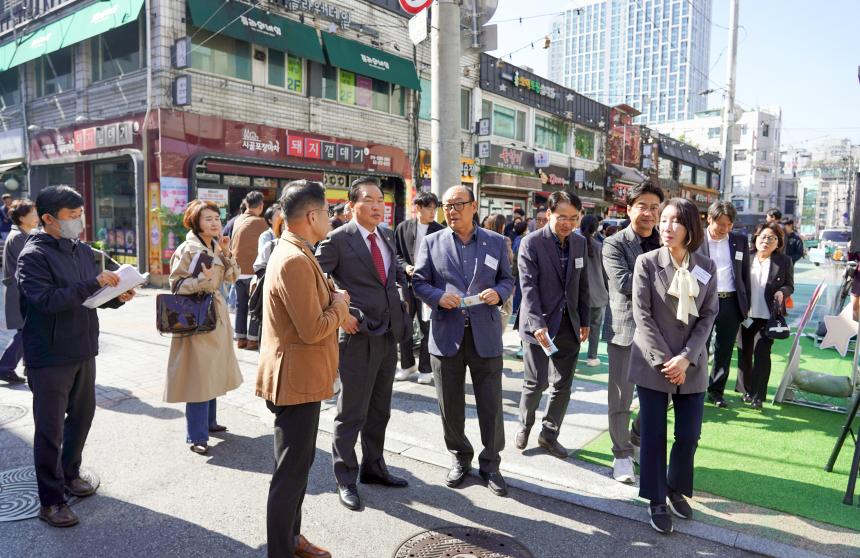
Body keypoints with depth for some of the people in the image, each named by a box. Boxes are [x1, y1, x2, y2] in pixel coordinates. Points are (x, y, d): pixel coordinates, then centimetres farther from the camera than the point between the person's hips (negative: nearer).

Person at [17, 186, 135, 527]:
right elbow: (47, 300, -25)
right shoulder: (33, 255, -14)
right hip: (50, 357, -7)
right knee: (51, 428, 3)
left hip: (83, 351, 7)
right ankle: (50, 501, 17)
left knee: (82, 416, 19)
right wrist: (94, 283, -27)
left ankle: (69, 473, 41)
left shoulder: (83, 251, 8)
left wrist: (116, 297, -5)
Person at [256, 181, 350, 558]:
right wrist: (339, 305, -9)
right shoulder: (295, 261, -23)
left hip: (300, 377, 11)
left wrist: (334, 305, 3)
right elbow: (313, 330, -25)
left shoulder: (294, 253, 11)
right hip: (296, 380, -11)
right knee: (291, 471, 3)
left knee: (298, 464, 21)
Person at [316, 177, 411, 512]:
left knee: (379, 410, 18)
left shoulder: (387, 236, 10)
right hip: (359, 336, -7)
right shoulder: (337, 240, -11)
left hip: (389, 336, 7)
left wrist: (401, 294, 13)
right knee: (352, 412, 5)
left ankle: (373, 467, 35)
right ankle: (346, 479, 21)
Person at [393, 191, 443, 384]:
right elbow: (397, 254, 8)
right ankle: (407, 364, 27)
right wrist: (406, 267, -9)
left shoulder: (439, 231, 0)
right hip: (407, 284, 2)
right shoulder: (403, 228, 4)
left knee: (427, 327, 4)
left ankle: (425, 368, 17)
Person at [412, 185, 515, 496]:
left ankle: (490, 464, 24)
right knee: (450, 405, 11)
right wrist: (438, 296, -15)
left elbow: (507, 279, 11)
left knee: (491, 404, 5)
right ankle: (460, 458, 32)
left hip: (485, 334, 0)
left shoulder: (496, 242, 6)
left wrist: (499, 293, -11)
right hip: (446, 334, 0)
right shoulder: (431, 243, 4)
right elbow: (419, 282, 4)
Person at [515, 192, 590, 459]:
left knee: (563, 385, 9)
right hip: (540, 324, -5)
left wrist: (584, 321, 12)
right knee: (536, 382, 1)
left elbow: (582, 285, 13)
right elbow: (528, 287, -16)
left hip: (569, 325, 5)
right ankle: (524, 426, 27)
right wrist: (538, 325, -23)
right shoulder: (531, 243, -10)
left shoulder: (580, 243, 7)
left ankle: (549, 434, 26)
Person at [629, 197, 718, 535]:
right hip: (653, 363, -2)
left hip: (692, 365, 3)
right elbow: (642, 315, -8)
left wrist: (686, 357, -11)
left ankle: (677, 489, 33)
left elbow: (708, 315, 1)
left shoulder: (707, 267, 3)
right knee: (653, 435, 4)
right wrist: (664, 360, -13)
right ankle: (657, 501, 21)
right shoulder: (647, 263, -6)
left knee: (689, 435, 8)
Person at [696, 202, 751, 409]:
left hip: (731, 303, 3)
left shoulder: (740, 241, 7)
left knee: (724, 350, 11)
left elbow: (745, 274, 12)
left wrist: (747, 304, 8)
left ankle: (716, 391, 25)